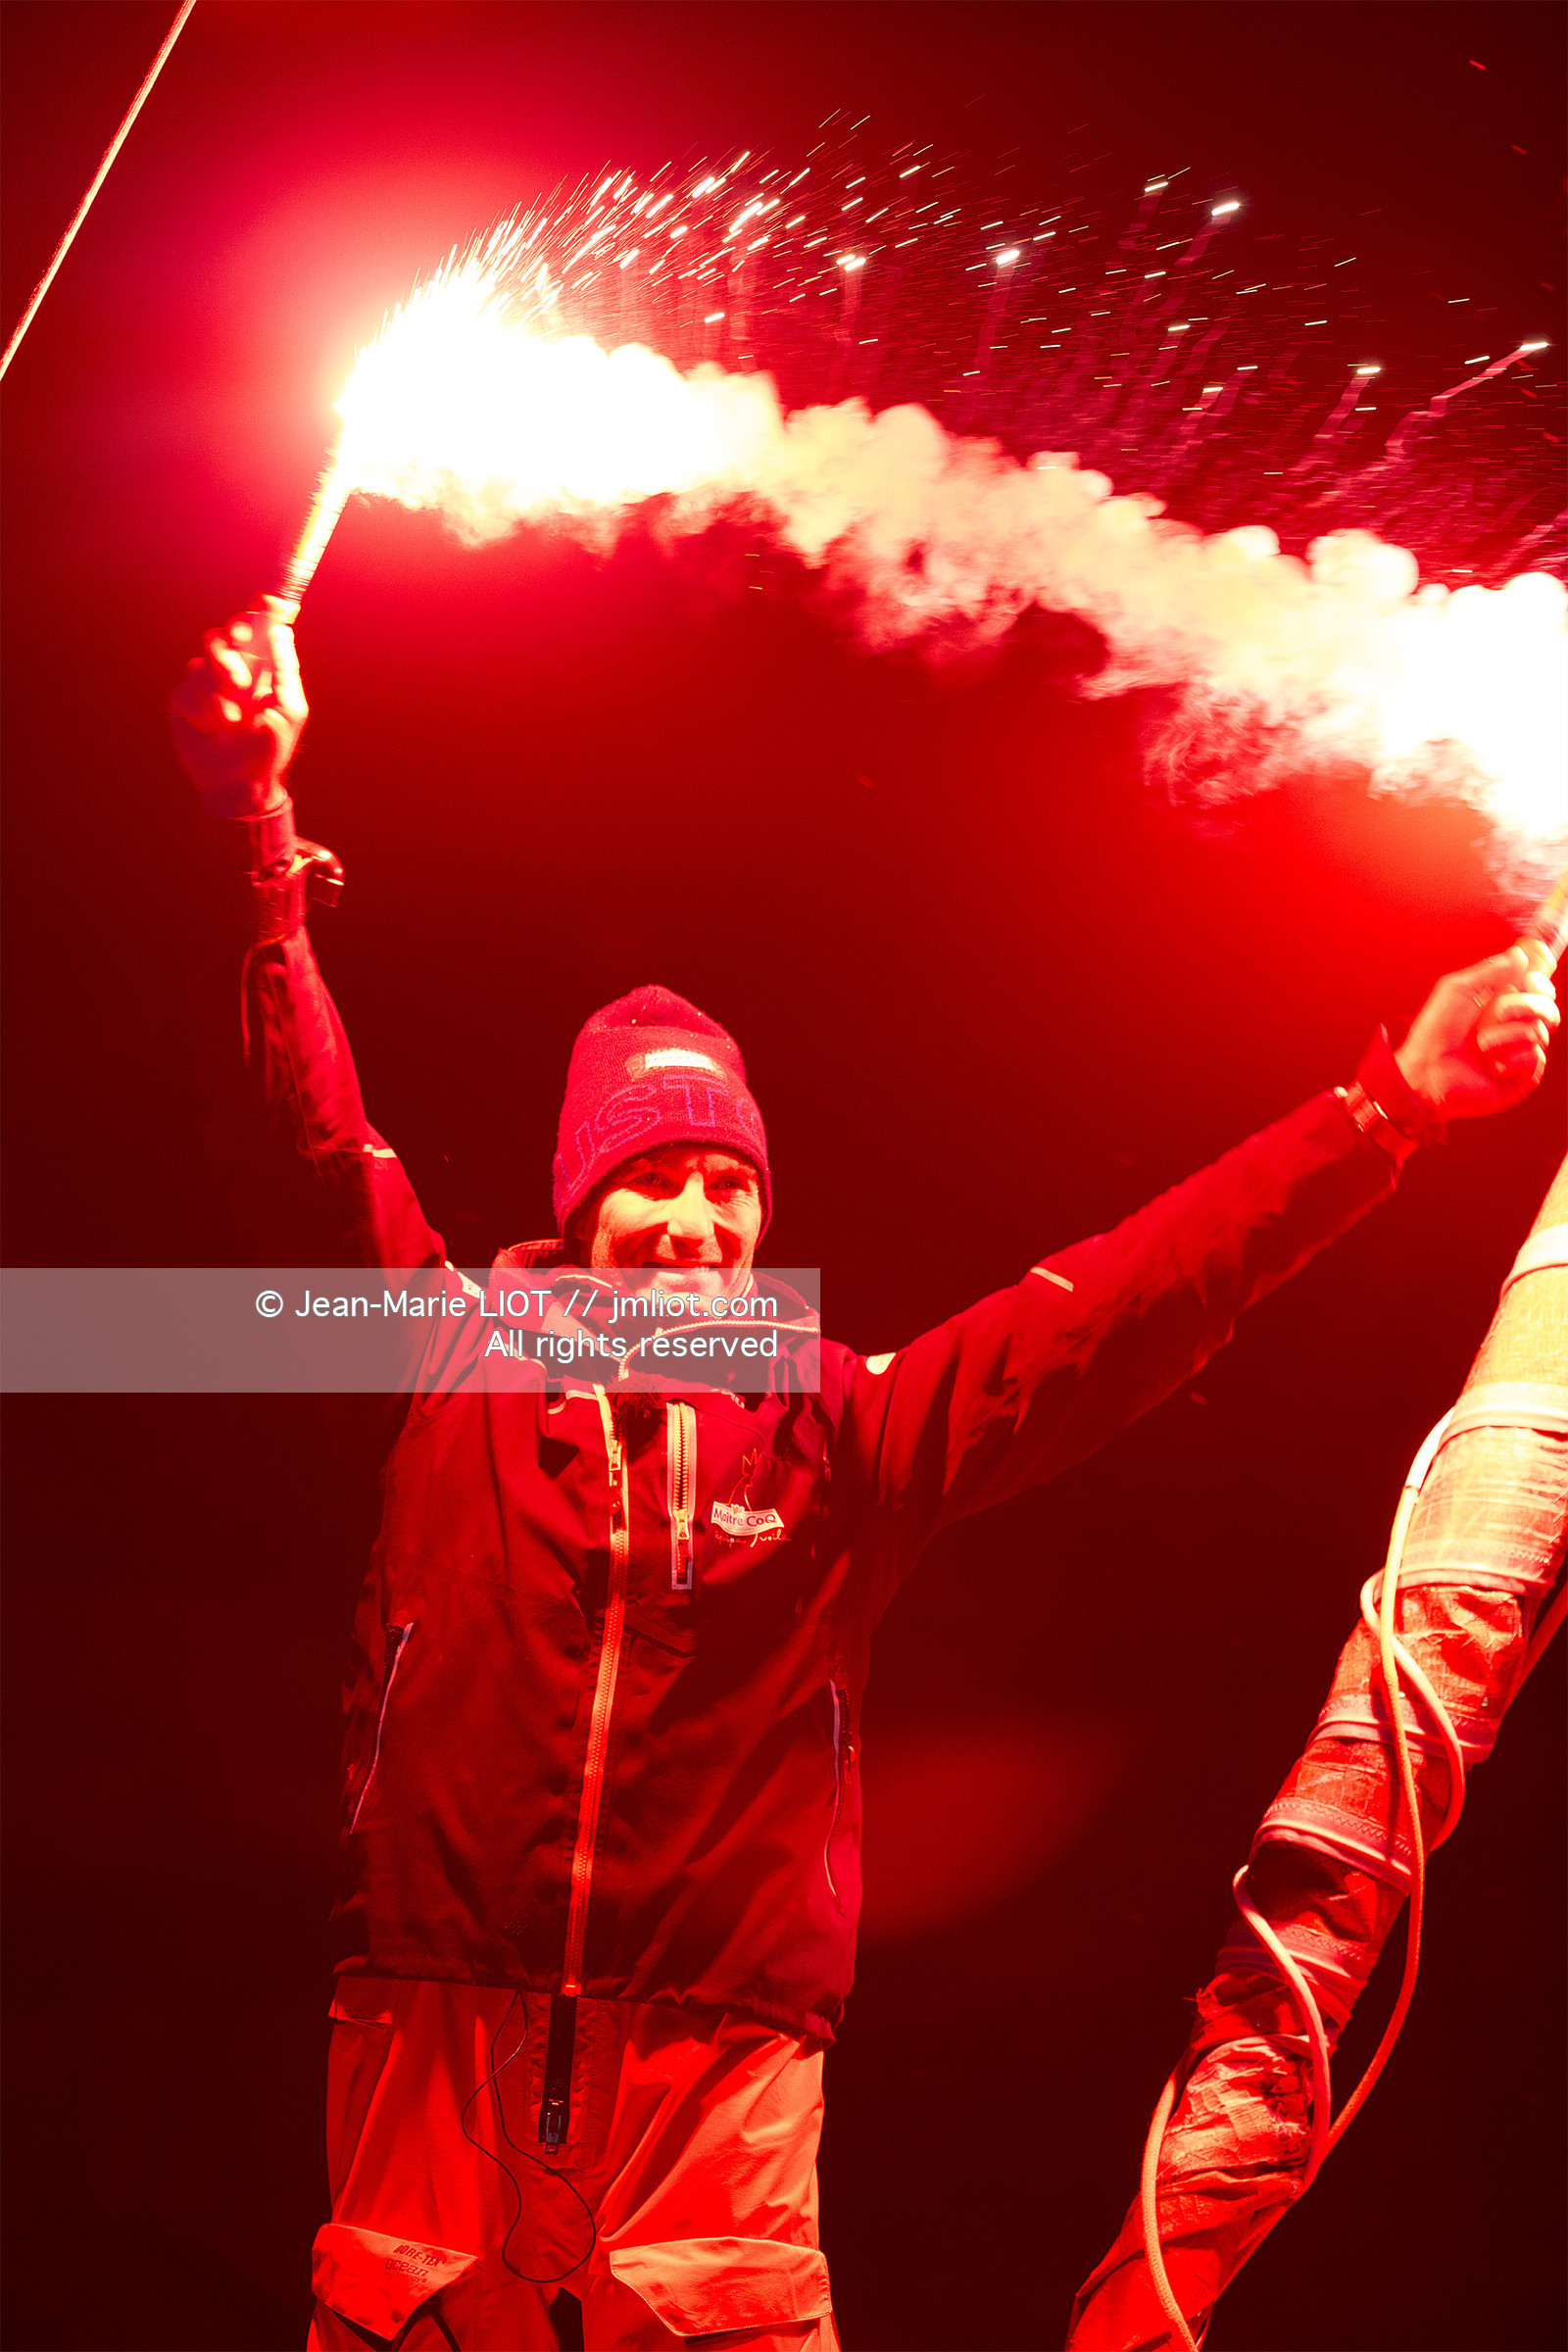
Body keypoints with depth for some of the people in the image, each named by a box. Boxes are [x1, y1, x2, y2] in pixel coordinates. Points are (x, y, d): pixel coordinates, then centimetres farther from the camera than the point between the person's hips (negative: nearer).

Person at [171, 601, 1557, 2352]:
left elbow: (1108, 1311, 7)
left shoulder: (835, 1429, 11)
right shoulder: (459, 1369, 10)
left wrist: (1386, 1106, 1)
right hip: (434, 2079, 0)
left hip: (714, 2113, 1)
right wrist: (256, 837, -9)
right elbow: (309, 1148, 3)